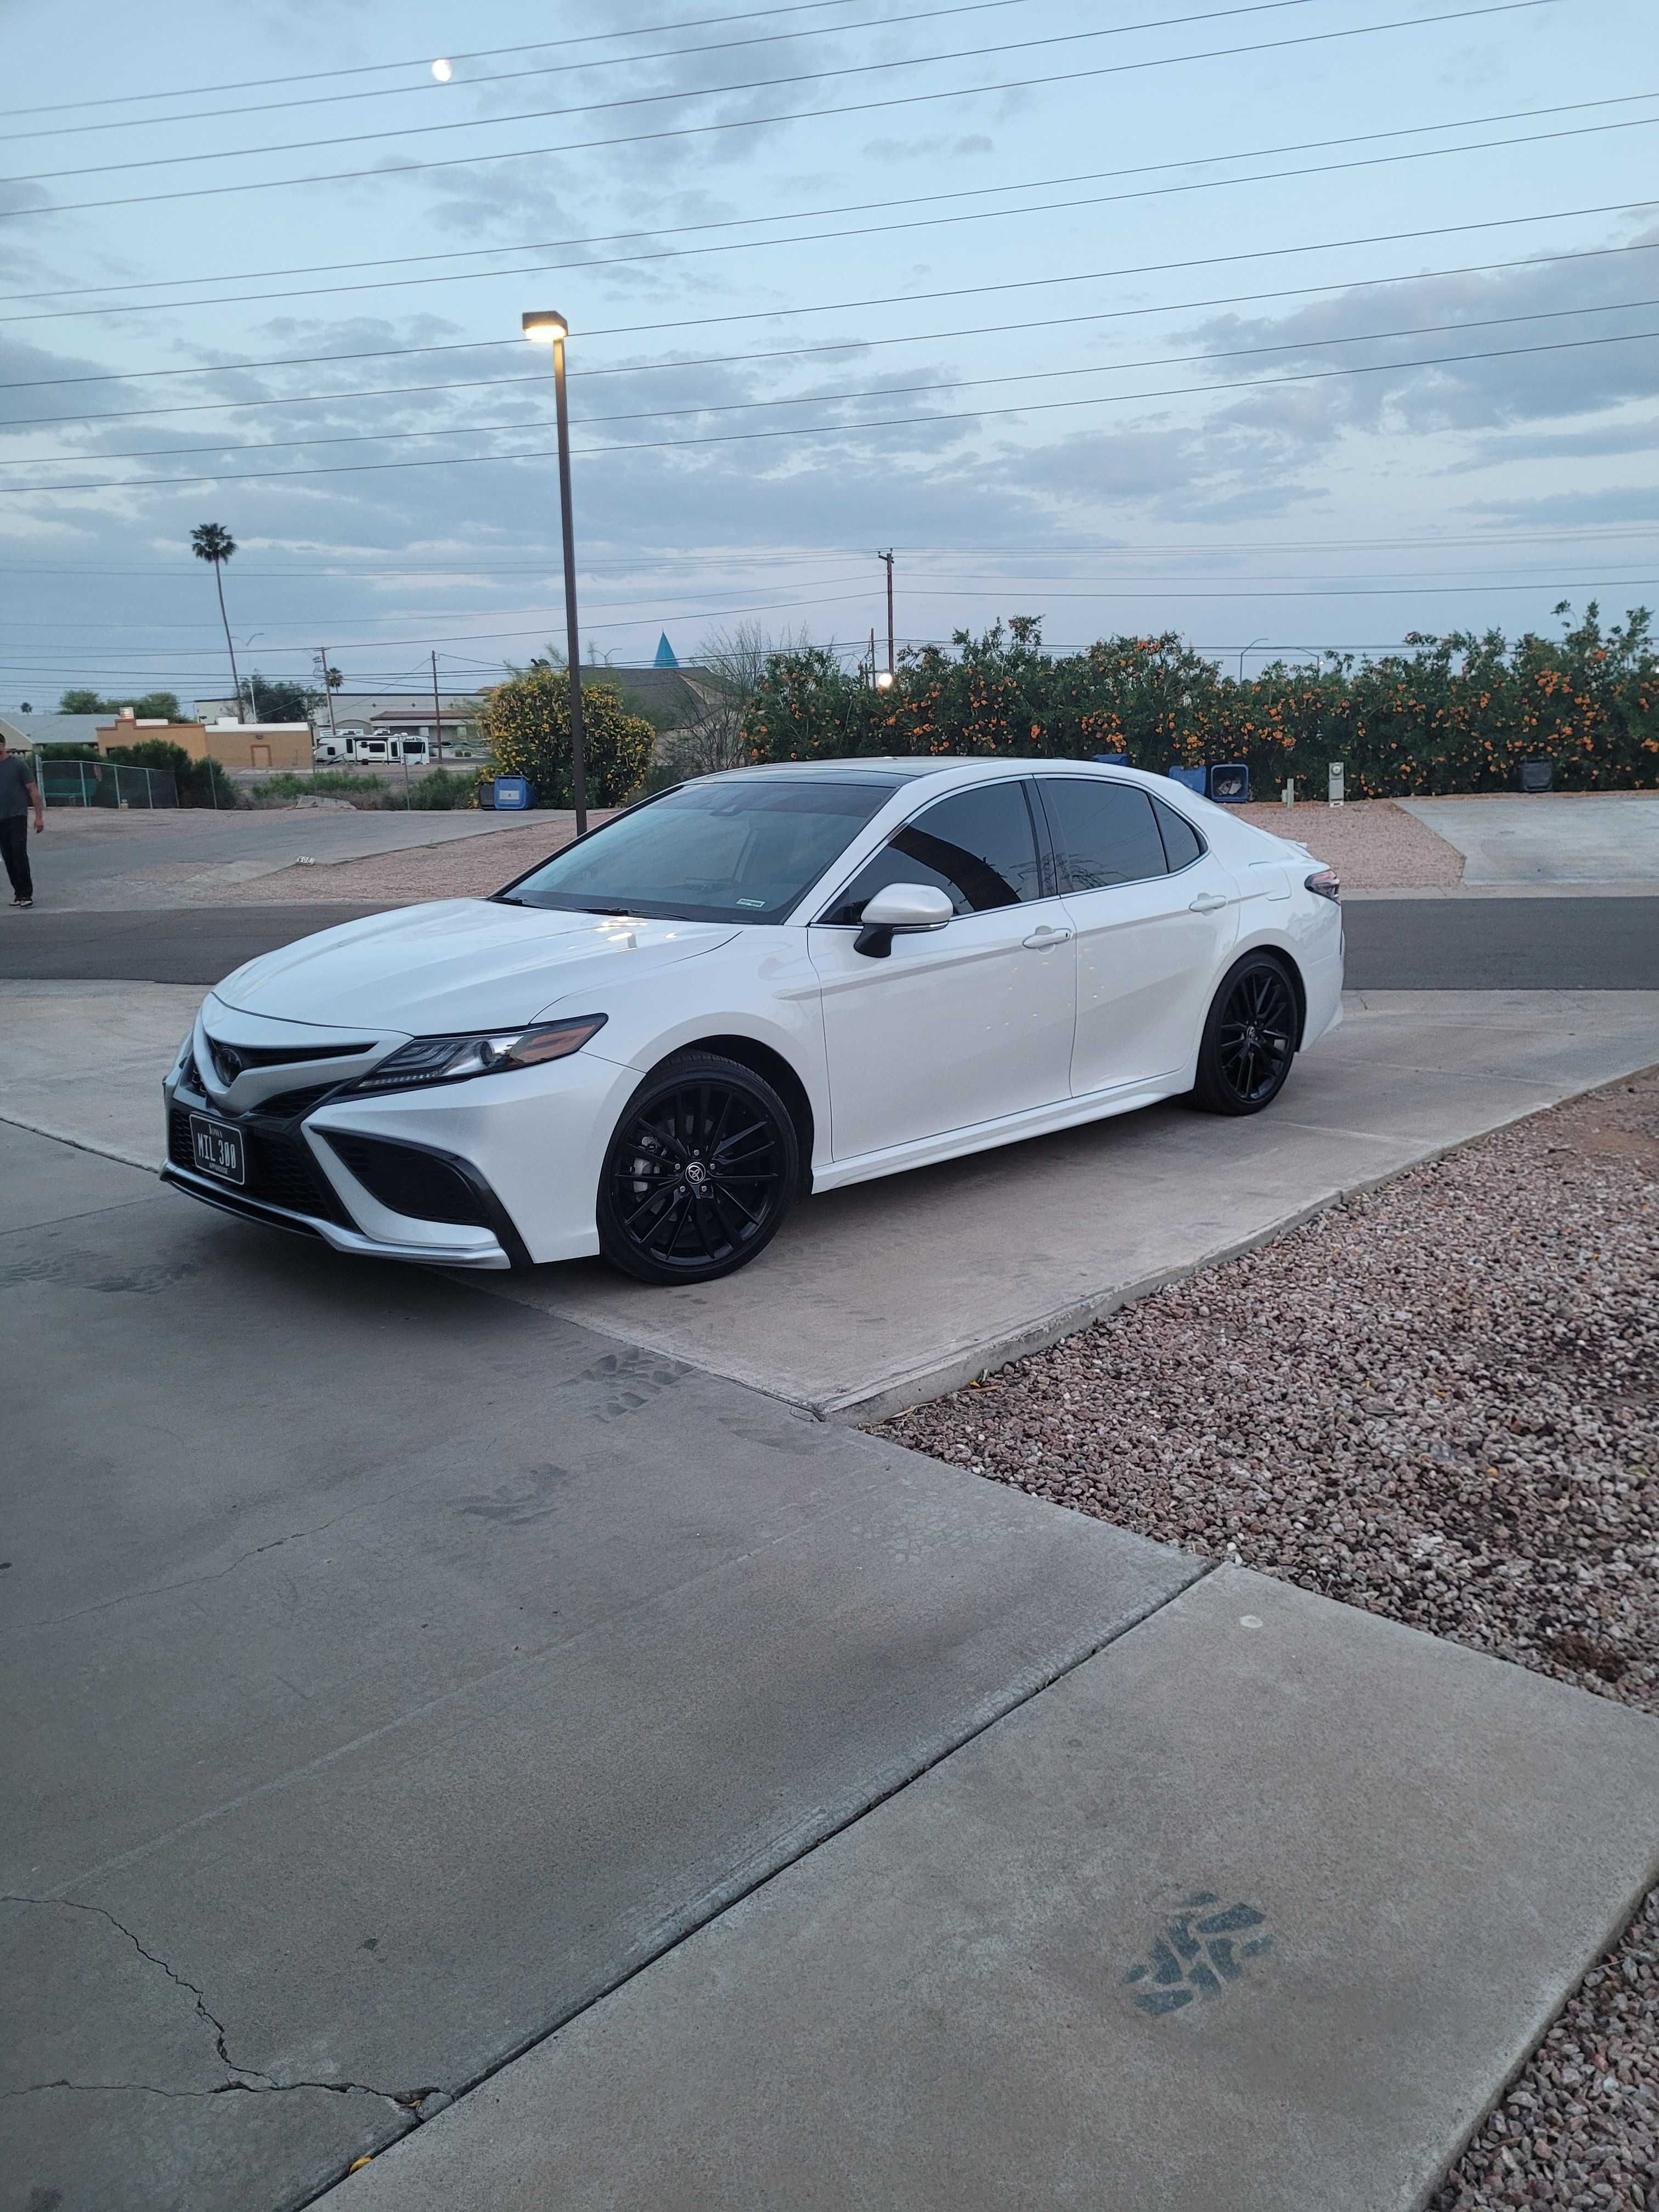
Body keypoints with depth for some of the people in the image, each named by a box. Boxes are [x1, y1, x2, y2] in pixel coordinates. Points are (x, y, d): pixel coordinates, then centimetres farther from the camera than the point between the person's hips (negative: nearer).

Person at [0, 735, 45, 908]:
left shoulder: (18, 764, -2)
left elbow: (33, 791, -2)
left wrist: (39, 816, -6)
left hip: (17, 817, -5)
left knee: (20, 855, -11)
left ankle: (25, 894, -8)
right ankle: (19, 892, 14)